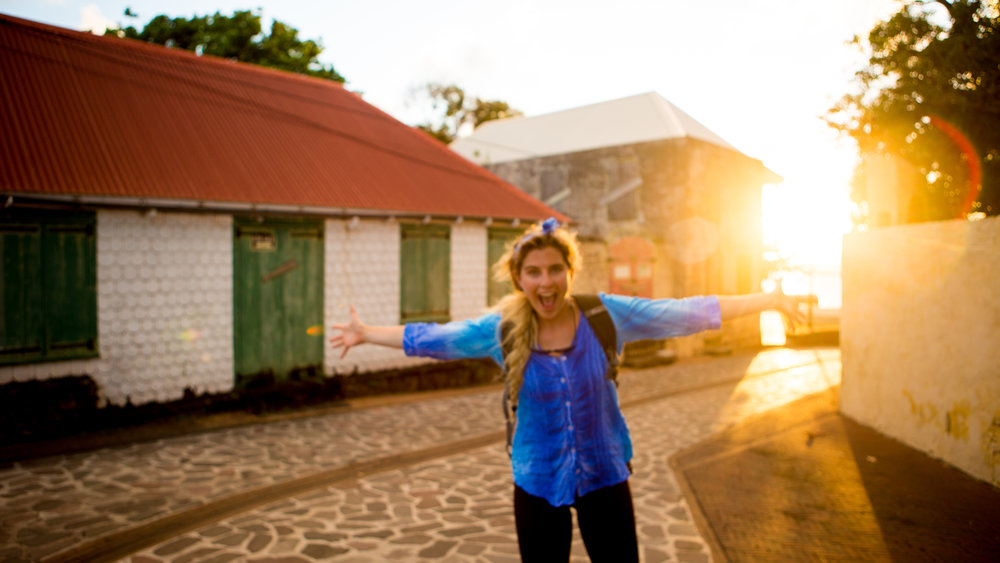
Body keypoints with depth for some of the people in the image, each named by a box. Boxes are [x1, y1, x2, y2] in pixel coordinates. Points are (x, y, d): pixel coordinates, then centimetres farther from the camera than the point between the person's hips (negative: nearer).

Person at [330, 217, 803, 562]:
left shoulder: (606, 314, -14)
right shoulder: (501, 329, -11)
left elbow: (687, 313, -9)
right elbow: (431, 338, 0)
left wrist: (768, 300, -7)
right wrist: (367, 334, 8)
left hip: (604, 475, 0)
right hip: (538, 481, 0)